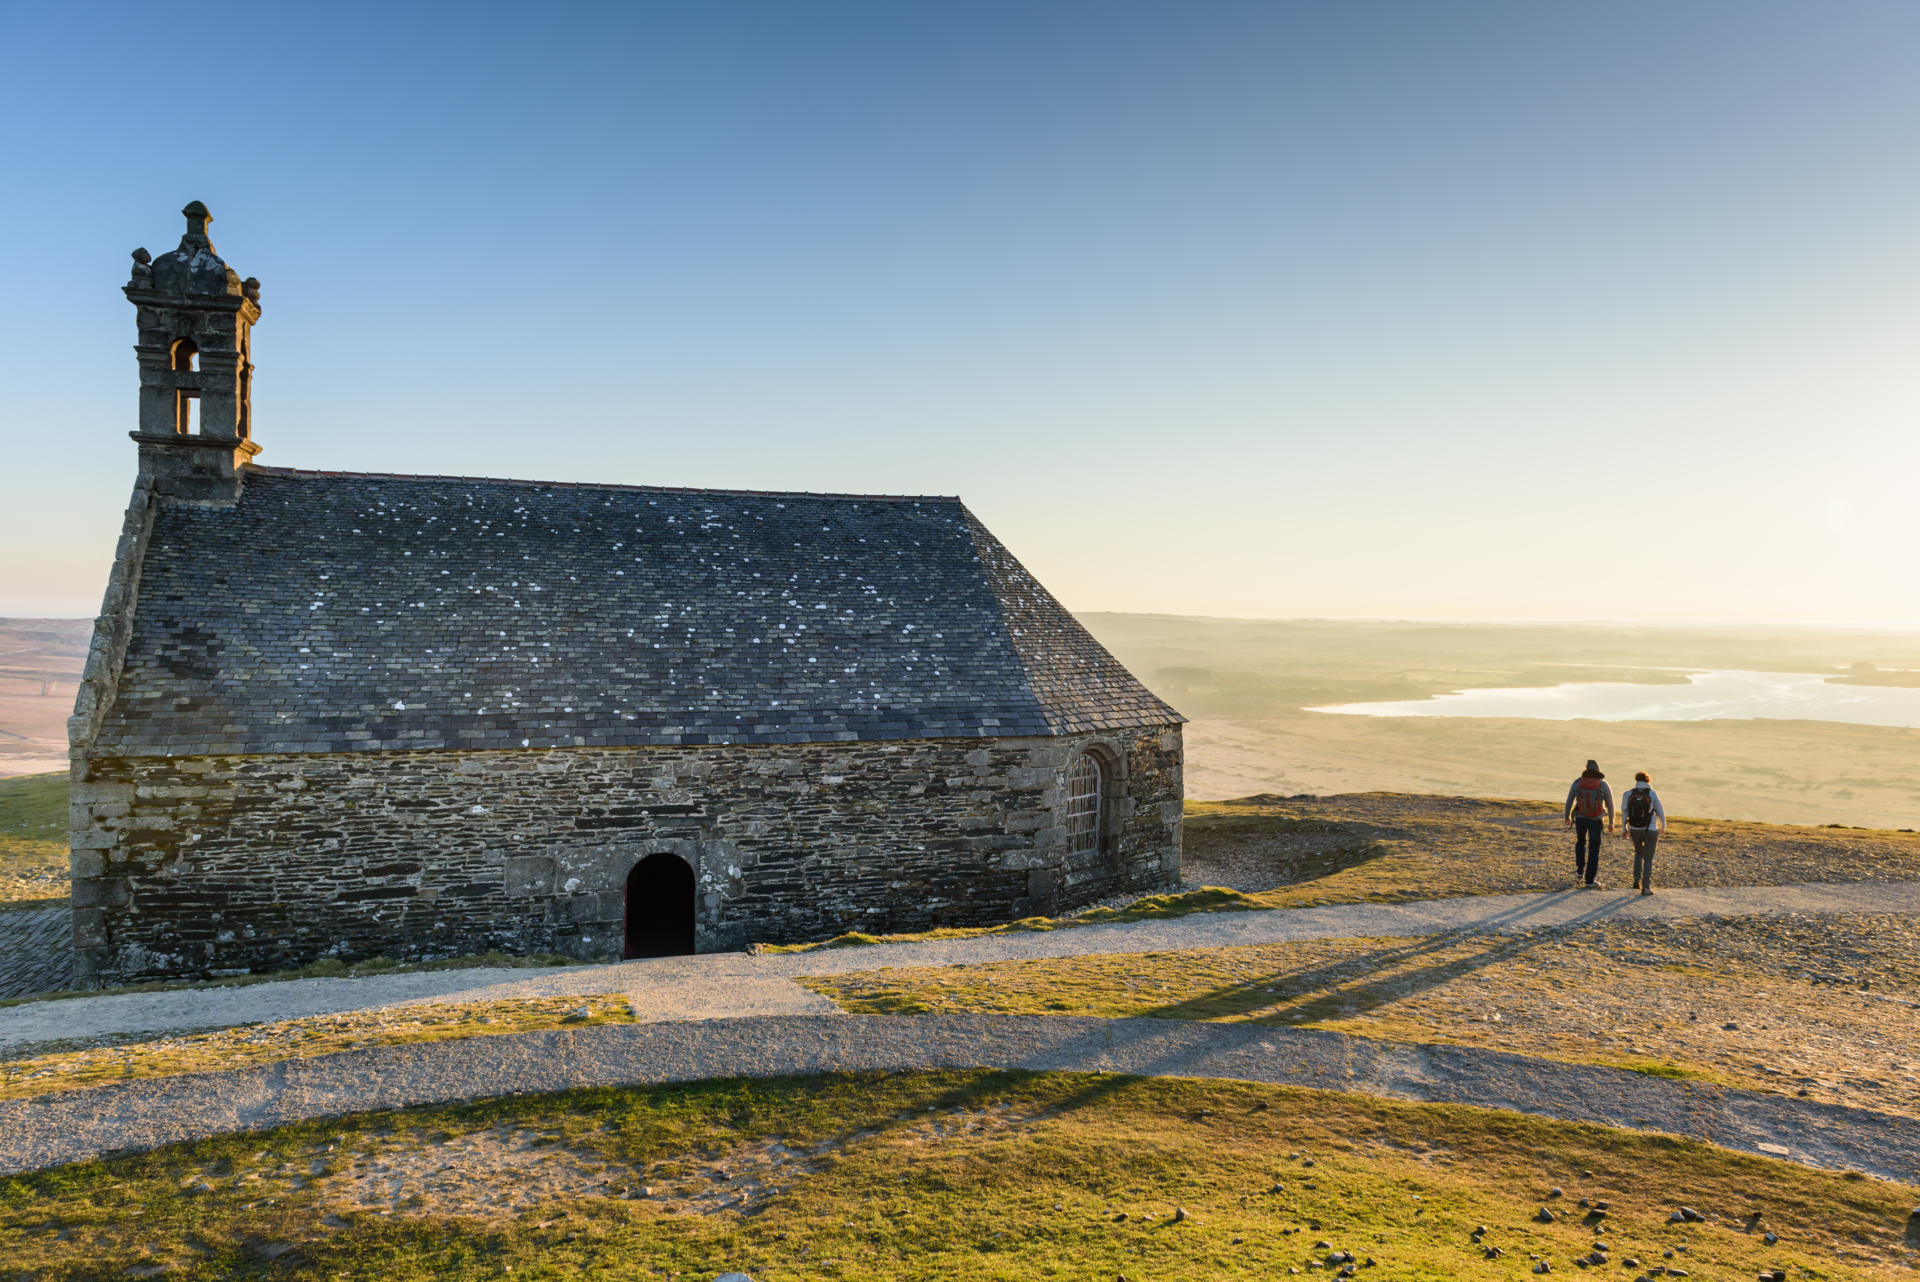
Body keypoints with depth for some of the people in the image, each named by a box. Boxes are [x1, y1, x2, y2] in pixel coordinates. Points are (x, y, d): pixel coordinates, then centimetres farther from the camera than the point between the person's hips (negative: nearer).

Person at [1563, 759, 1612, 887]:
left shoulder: (1577, 783, -3)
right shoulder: (1603, 785, -5)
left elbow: (1569, 801, 1)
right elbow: (1610, 805, -3)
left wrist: (1567, 817, 16)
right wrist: (1611, 823, 8)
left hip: (1580, 819, 1)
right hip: (1595, 820, -1)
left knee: (1580, 843, 27)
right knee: (1594, 850, 6)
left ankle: (1580, 870, 18)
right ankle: (1589, 879, 5)